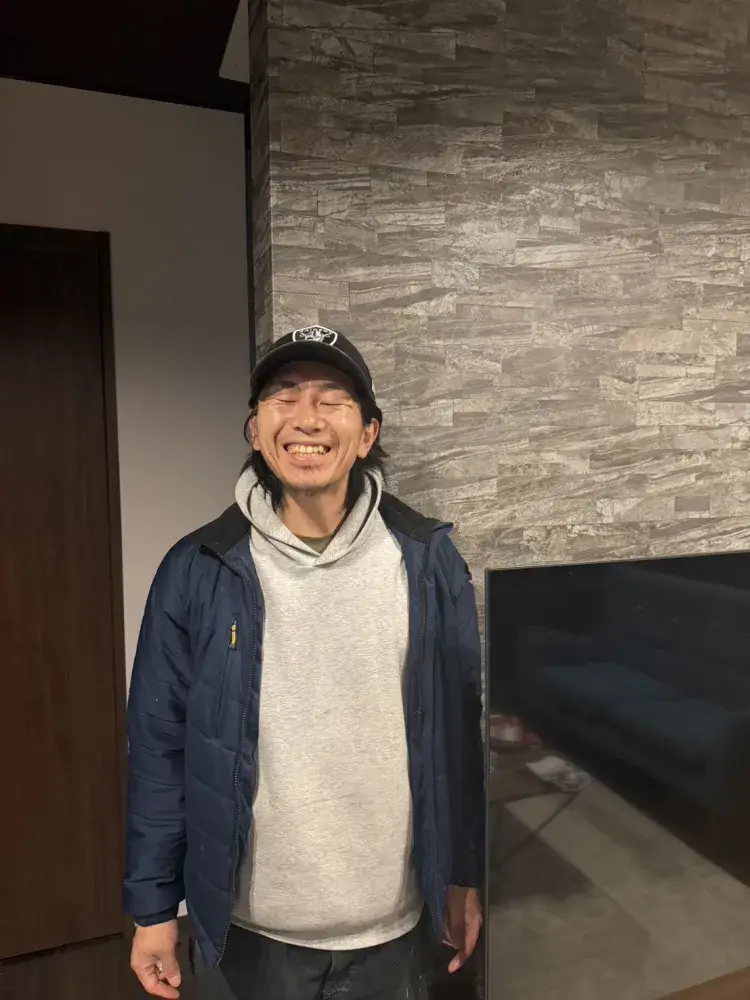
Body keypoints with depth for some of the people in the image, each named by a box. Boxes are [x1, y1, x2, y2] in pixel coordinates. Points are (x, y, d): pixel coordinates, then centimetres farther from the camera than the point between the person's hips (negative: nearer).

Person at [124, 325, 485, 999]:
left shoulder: (428, 560, -11)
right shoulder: (198, 572, -12)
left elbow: (460, 731, -3)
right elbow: (159, 746, -5)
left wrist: (465, 876, 3)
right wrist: (152, 907, -1)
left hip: (395, 925, 1)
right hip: (258, 927, 0)